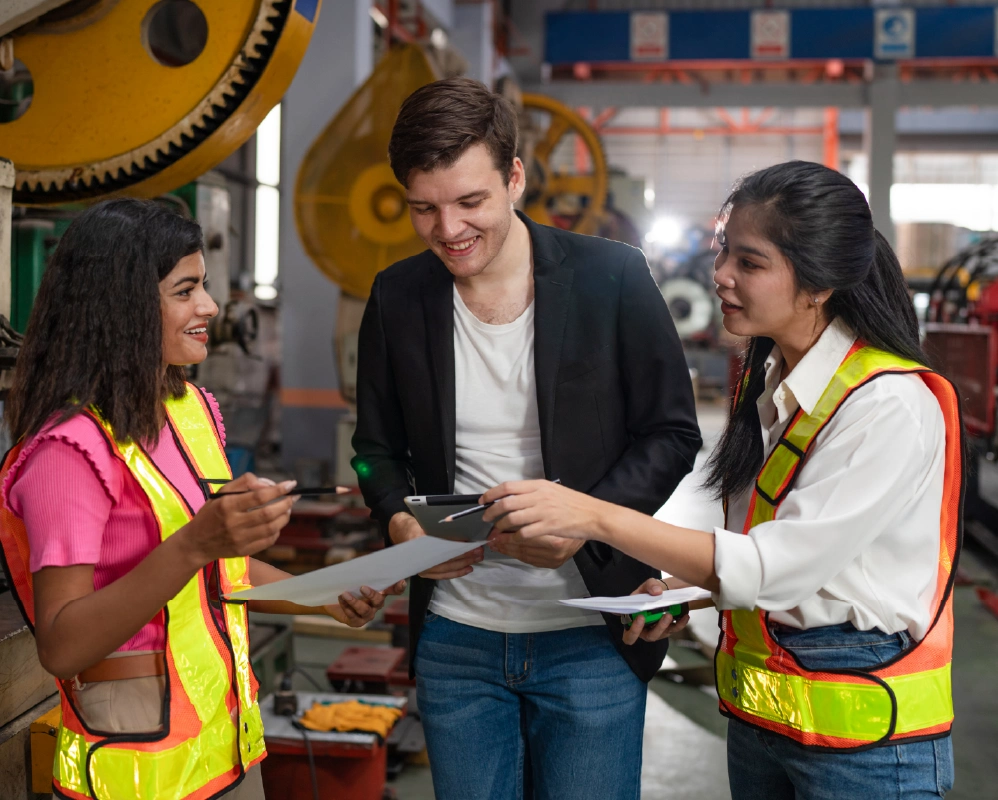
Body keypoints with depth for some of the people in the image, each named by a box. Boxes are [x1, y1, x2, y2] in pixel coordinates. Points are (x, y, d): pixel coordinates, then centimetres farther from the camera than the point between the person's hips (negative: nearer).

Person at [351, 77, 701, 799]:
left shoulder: (613, 277, -8)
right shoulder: (397, 297, 1)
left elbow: (672, 434, -4)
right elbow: (378, 447, 11)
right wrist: (400, 520, -10)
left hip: (590, 638, -2)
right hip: (455, 638, 3)